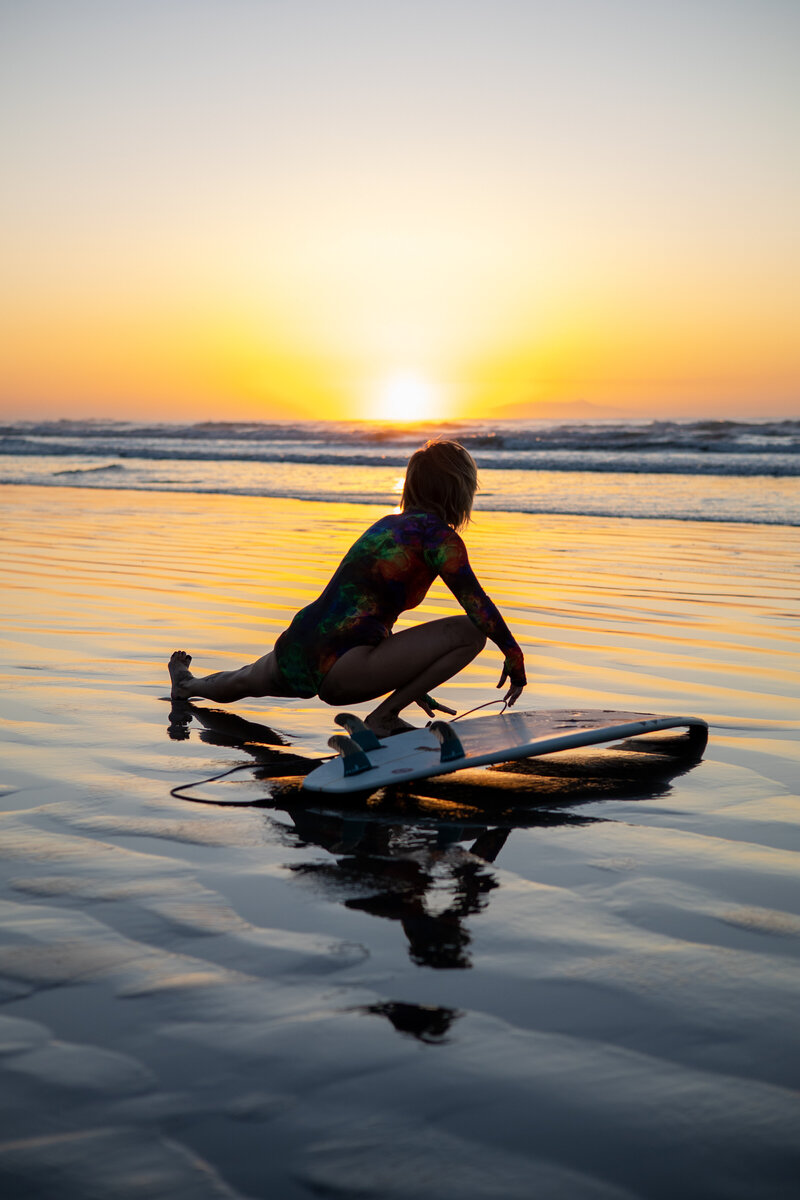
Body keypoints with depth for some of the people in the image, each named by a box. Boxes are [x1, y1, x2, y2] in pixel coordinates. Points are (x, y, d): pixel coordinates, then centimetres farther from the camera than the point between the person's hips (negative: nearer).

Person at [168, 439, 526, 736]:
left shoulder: (388, 524, 20)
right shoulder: (439, 535, -7)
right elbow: (478, 605, -12)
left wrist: (412, 683, 37)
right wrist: (514, 656, 3)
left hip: (293, 655, 9)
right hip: (337, 670, -9)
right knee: (468, 631, -14)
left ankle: (187, 685, 72)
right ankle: (382, 718, -7)